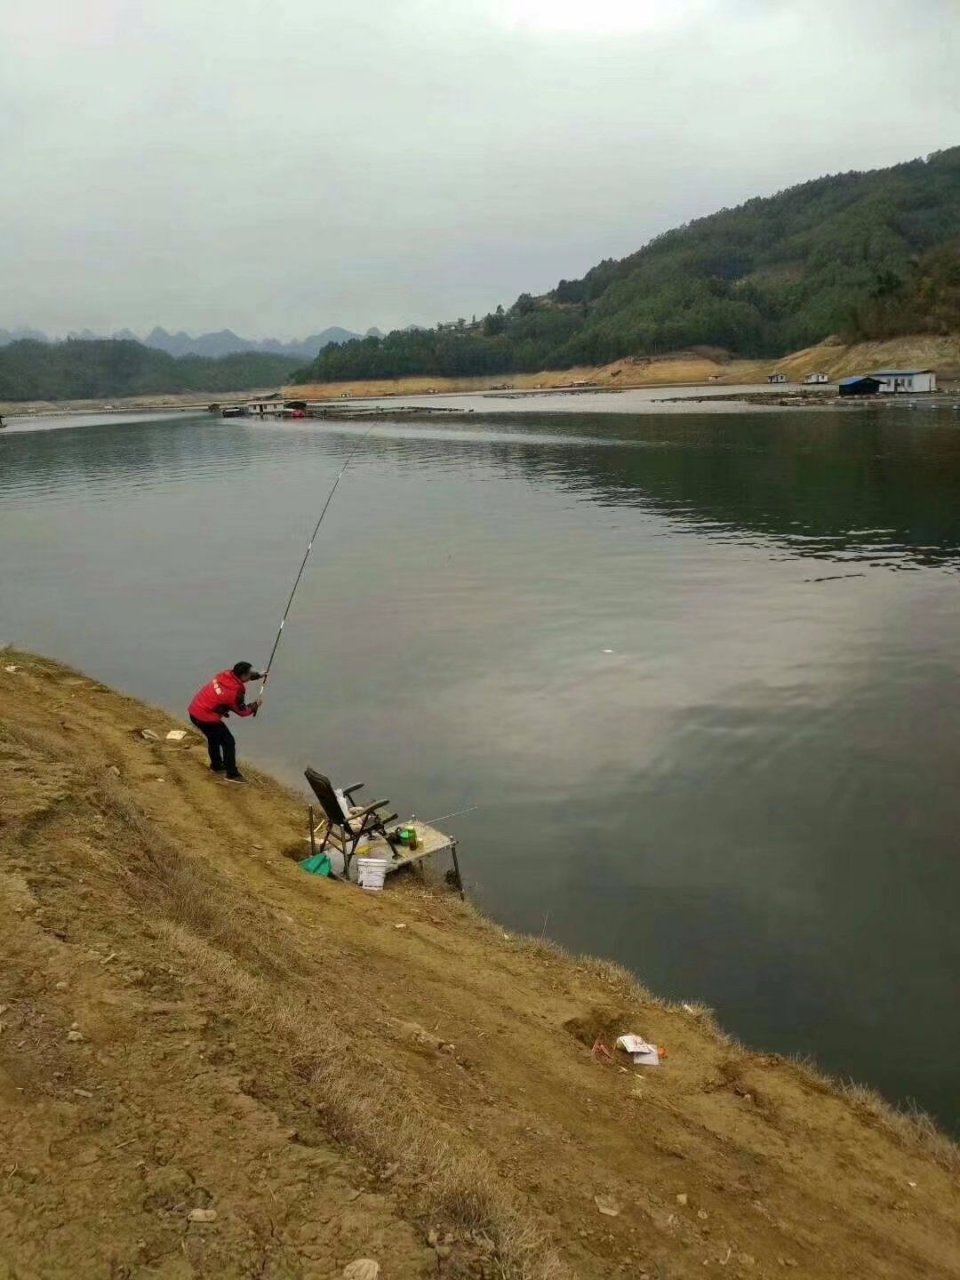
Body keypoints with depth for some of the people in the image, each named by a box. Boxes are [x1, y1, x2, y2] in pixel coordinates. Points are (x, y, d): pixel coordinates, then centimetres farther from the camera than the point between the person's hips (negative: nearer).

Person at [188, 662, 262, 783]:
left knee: (214, 738, 29)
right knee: (228, 742, 5)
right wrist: (255, 706, 12)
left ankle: (216, 766, 46)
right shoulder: (235, 692, -22)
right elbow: (242, 711, -5)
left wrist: (258, 675, 26)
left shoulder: (225, 674, -2)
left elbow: (238, 677, 24)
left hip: (194, 711, 9)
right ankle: (232, 774, 11)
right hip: (206, 717, -9)